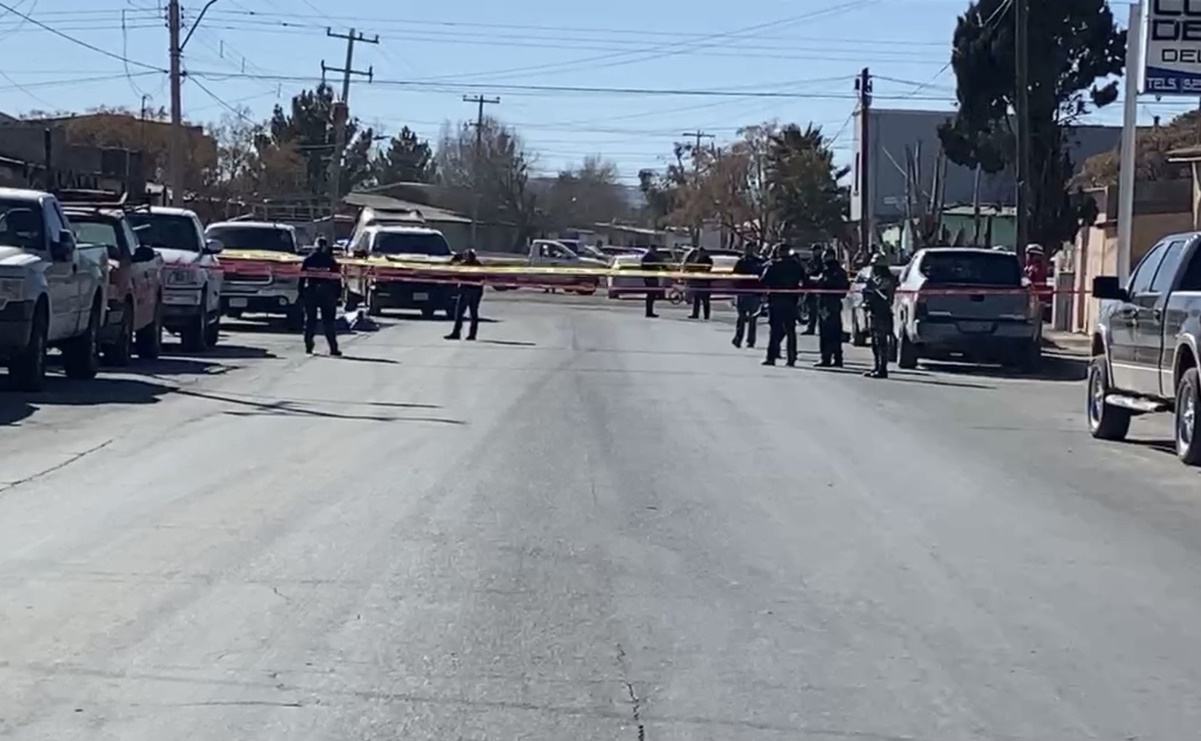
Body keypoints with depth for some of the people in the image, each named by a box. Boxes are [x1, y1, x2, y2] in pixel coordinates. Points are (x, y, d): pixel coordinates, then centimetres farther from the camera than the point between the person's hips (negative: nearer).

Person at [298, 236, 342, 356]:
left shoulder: (308, 260, 3)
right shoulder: (331, 261, -3)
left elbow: (302, 278, 2)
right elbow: (337, 279, -4)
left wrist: (301, 294, 7)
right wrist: (337, 294, 3)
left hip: (310, 292, 2)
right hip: (327, 293, -2)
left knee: (310, 319, 11)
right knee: (328, 321, 0)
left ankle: (308, 346, 9)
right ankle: (333, 348, -4)